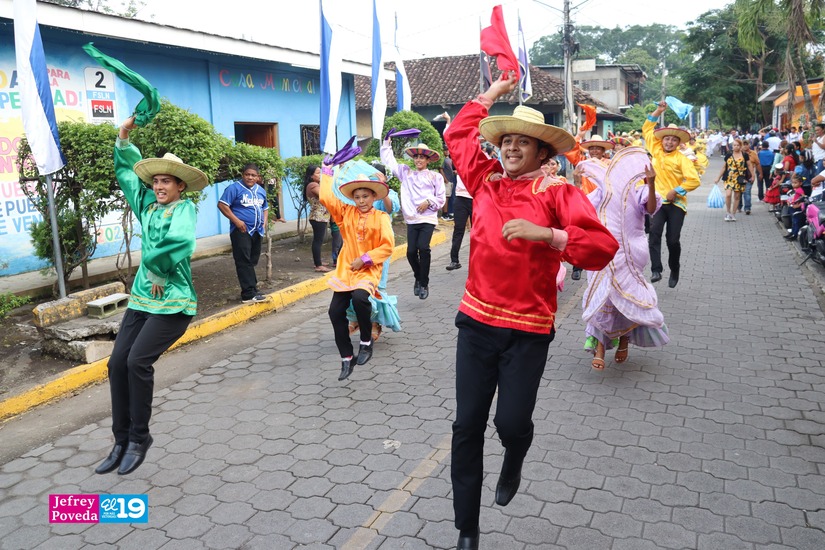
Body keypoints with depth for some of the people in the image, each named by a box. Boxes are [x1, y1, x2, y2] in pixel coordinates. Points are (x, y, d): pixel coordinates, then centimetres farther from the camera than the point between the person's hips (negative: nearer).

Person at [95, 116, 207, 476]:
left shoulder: (185, 208, -9)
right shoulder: (147, 205, 12)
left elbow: (179, 241, -30)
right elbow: (126, 172, 25)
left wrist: (158, 273, -20)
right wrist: (123, 140, 14)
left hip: (173, 302, -7)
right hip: (141, 298, 7)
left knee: (137, 361, -17)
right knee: (118, 362, 0)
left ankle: (139, 437, 2)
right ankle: (122, 441, 13)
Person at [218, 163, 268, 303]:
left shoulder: (261, 191, 14)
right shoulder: (234, 188, -7)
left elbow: (265, 208, 27)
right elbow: (222, 205, -12)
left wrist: (264, 221, 8)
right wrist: (236, 221, -18)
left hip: (257, 231, 7)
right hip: (241, 230, -7)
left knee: (252, 261, 13)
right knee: (244, 262, -9)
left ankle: (252, 290, 21)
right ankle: (249, 294, -10)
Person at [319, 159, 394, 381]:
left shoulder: (381, 217, -4)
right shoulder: (346, 213, 7)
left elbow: (387, 246, -9)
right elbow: (326, 198, 0)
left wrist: (364, 259, -13)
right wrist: (327, 172, 6)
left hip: (369, 270, -4)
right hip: (345, 270, 4)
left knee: (359, 298, -33)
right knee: (335, 310, -8)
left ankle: (366, 342, -8)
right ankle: (346, 358, 5)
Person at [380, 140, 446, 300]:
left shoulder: (435, 176, 7)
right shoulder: (406, 173, 15)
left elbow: (441, 198, 5)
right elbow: (389, 161, 17)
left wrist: (429, 202, -11)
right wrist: (387, 142, 15)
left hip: (428, 219, -3)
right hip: (412, 219, 3)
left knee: (423, 247, -20)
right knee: (411, 251, -5)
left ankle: (424, 283, -5)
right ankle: (418, 278, 23)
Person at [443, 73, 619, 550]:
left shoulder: (557, 191, -4)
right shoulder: (486, 180, 8)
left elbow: (603, 246, -14)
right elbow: (458, 134, 23)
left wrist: (544, 233, -25)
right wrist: (495, 91, 27)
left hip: (528, 331, -3)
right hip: (477, 321, 4)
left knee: (512, 423, -5)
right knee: (467, 426, 4)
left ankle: (514, 464, 37)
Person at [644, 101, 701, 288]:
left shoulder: (682, 159, -3)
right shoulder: (656, 150, 7)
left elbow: (694, 180, -10)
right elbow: (647, 128, 15)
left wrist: (675, 191, -15)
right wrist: (658, 111, 7)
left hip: (676, 203, -2)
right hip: (658, 201, 2)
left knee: (673, 240, 1)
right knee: (654, 232, -21)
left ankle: (674, 271, 23)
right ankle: (656, 270, -22)